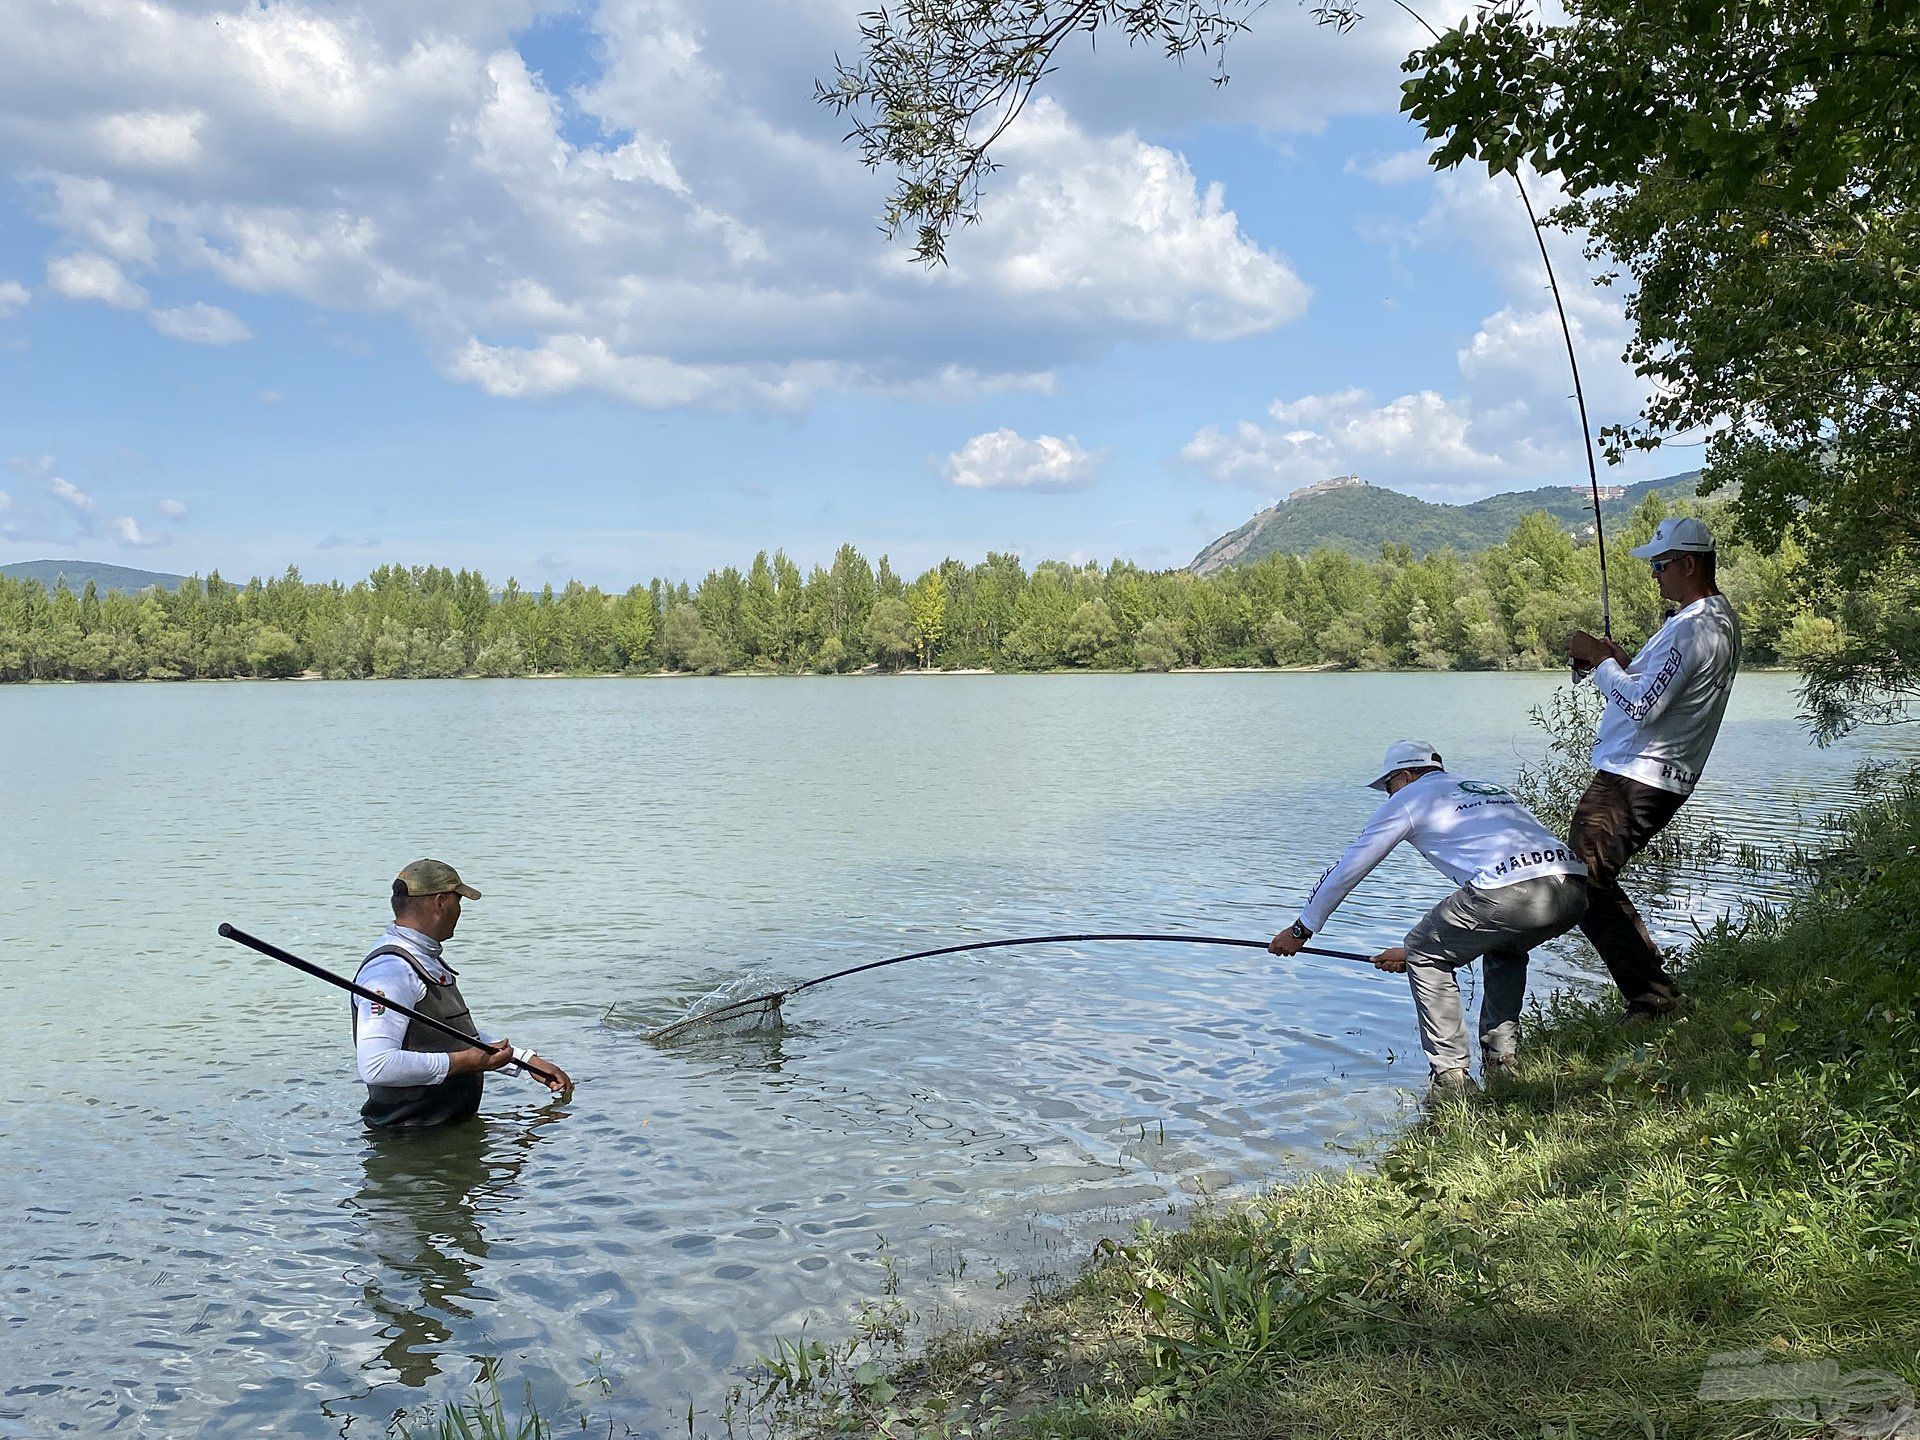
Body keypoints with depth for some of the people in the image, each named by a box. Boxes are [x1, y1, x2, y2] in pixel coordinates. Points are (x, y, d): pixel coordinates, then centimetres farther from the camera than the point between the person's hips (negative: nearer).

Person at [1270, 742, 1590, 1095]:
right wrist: (1424, 945, 49)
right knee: (1505, 950, 36)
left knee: (1426, 958, 15)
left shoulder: (1411, 797, 17)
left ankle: (1451, 1078, 10)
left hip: (1509, 893, -7)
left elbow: (1348, 868, 22)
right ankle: (1502, 1062, 29)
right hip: (1573, 891, 7)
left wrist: (1301, 928, 33)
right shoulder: (1492, 789, 37)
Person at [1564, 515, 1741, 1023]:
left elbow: (1642, 706, -26)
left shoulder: (1695, 629, -19)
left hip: (1635, 781, -11)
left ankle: (1651, 995, -3)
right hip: (1659, 777, 11)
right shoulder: (1721, 619, 16)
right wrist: (1619, 663, 8)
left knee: (1583, 887, -9)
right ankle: (1653, 990, 20)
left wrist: (1599, 660, -14)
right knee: (1597, 883, 16)